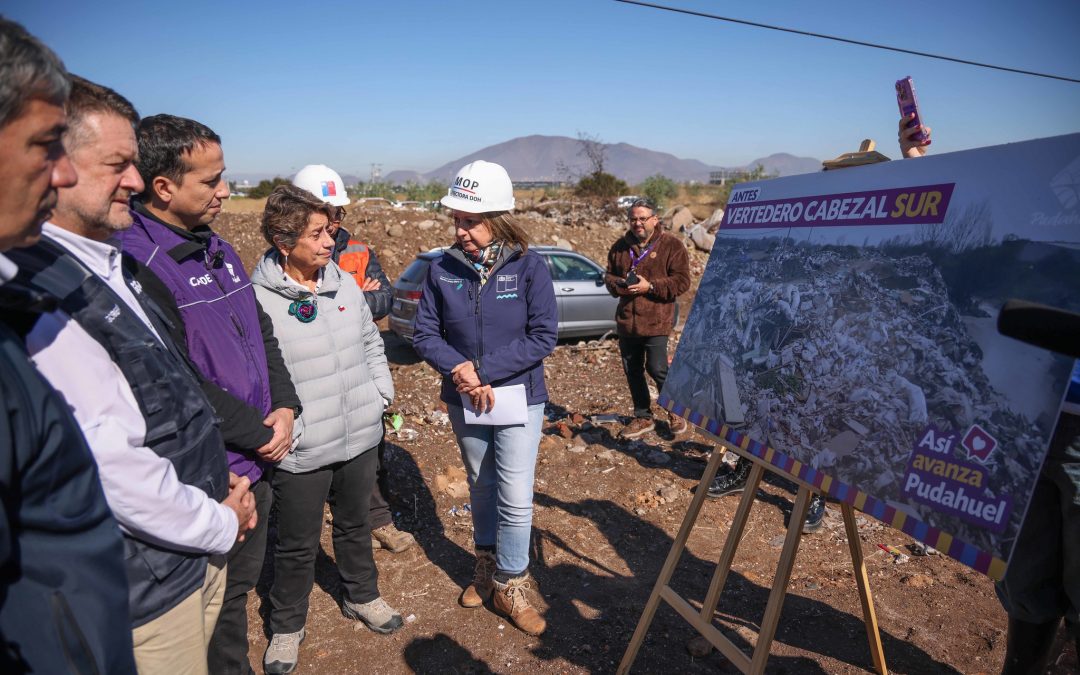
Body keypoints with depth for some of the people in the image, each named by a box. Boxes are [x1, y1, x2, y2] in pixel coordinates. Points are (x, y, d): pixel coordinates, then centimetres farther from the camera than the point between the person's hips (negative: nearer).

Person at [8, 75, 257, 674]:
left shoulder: (109, 265, 7)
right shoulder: (34, 293, -24)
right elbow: (110, 466, -26)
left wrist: (221, 479, 4)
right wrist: (221, 524, -12)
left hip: (197, 552, 8)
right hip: (146, 593, -8)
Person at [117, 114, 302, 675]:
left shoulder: (217, 249, 8)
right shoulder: (134, 262, -20)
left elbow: (262, 334, 13)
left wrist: (284, 407, -2)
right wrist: (259, 434, -14)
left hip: (255, 462, 8)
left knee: (238, 586, 25)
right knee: (212, 606, 11)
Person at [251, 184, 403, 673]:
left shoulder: (344, 283, 2)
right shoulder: (256, 300, -18)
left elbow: (371, 343, 14)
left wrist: (381, 393, 8)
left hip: (360, 439, 5)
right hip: (300, 453, -5)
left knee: (356, 525, 25)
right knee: (298, 546, 13)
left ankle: (361, 597, 49)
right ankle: (286, 626, 39)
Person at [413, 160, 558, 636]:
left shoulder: (528, 266, -13)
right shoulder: (443, 269, -6)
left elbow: (544, 336, -15)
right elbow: (424, 334, -2)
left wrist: (485, 371, -21)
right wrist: (460, 369, -21)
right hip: (464, 402, 3)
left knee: (515, 498, 0)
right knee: (481, 488, 20)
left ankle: (510, 586, 22)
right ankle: (487, 566, 41)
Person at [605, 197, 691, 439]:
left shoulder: (671, 245, -3)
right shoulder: (620, 247, 11)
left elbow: (682, 281, -9)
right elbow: (609, 276, 19)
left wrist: (650, 286, -19)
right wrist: (618, 285, -5)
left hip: (656, 321, -5)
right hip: (626, 320, 5)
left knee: (657, 368, -8)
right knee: (632, 371, 11)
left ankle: (675, 412, 18)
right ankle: (643, 418, 27)